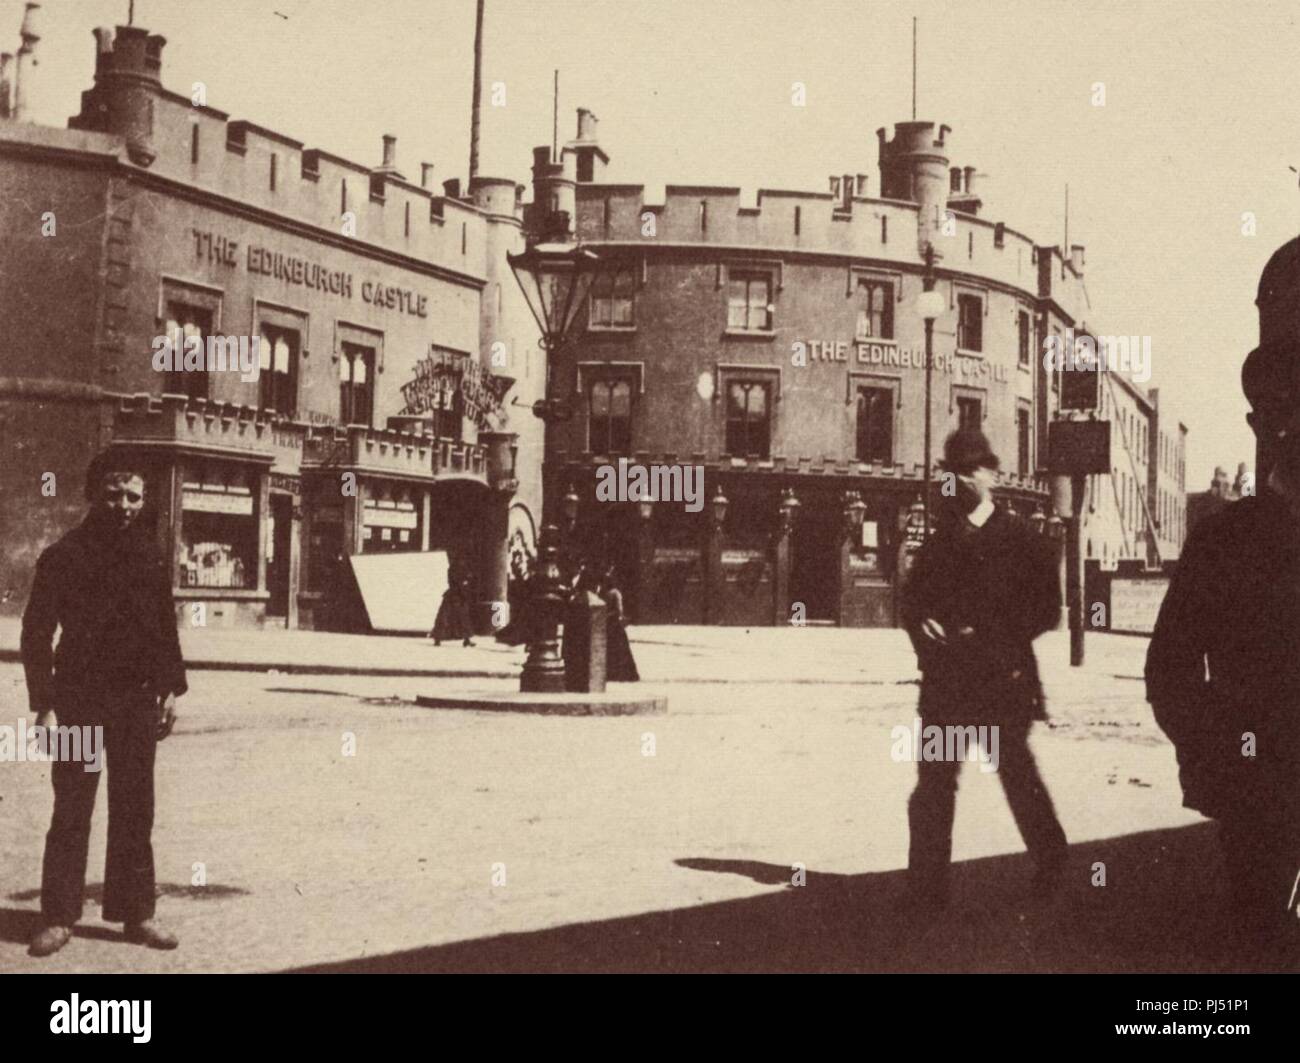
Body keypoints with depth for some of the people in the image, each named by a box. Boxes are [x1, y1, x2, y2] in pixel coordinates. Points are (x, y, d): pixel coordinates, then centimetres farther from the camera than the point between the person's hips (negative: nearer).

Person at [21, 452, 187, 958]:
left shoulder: (150, 558, 7)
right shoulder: (64, 556, -4)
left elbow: (165, 629, 15)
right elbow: (36, 635, -5)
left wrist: (170, 689, 7)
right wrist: (45, 705, -12)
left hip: (136, 702, 4)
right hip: (78, 701, -3)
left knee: (135, 812, 8)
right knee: (70, 812, 1)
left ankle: (135, 912, 16)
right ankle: (58, 917, 8)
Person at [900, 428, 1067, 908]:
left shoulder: (1022, 539, 1)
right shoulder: (940, 541, 14)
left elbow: (1047, 609, -3)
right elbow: (912, 599, 15)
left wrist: (984, 637, -12)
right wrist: (925, 627, -8)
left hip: (1002, 679, -3)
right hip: (945, 683, 4)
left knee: (1017, 773, 4)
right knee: (933, 783, -1)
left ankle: (1050, 863, 28)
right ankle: (927, 887, 5)